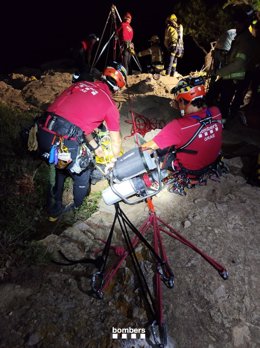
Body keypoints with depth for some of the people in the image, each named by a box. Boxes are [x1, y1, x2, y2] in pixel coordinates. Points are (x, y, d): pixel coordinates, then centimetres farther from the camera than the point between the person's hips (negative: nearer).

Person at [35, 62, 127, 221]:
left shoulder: (80, 84, 22)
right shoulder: (110, 104, 6)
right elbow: (116, 140, 14)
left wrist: (95, 146, 35)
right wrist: (115, 161, 34)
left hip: (43, 133, 6)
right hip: (66, 144, -6)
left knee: (61, 165, 33)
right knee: (82, 174, 23)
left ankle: (56, 208, 49)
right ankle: (77, 209, 47)